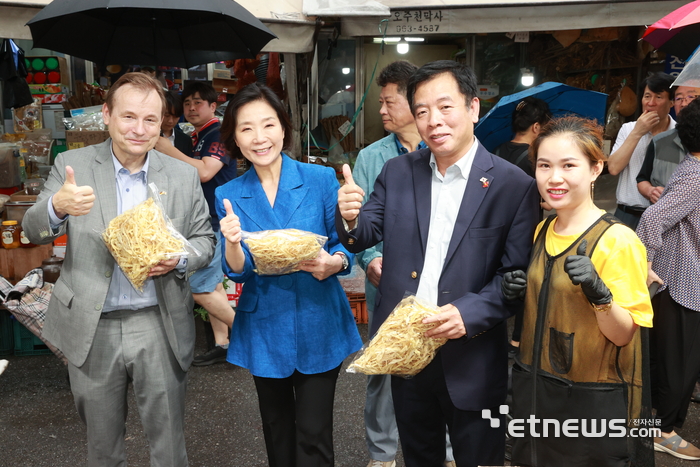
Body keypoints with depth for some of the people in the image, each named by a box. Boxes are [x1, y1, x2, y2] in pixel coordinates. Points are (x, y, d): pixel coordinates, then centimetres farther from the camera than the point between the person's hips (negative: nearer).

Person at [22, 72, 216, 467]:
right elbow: (35, 232, -5)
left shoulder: (184, 175, 0)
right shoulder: (73, 166, -1)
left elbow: (204, 239, 6)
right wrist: (56, 206, -28)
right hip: (92, 330, 1)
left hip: (160, 327, 0)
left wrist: (180, 259, -17)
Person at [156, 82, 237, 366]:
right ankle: (222, 345, 20)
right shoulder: (198, 137, 17)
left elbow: (205, 172, -27)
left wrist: (169, 150, -23)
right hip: (207, 221, 10)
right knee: (212, 284, 12)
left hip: (219, 222, -10)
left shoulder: (219, 134, -13)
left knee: (198, 287, -9)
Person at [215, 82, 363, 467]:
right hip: (265, 330, 2)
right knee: (277, 434, 20)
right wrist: (233, 243, -27)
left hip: (319, 326, -2)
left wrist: (334, 262, -25)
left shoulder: (321, 179, -7)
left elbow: (345, 244, -3)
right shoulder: (229, 195, -2)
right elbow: (237, 271, -6)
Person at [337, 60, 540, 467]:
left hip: (471, 360, -3)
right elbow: (365, 236, 2)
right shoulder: (398, 172, 1)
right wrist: (351, 219, -20)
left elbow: (518, 274, -13)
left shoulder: (514, 185, -11)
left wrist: (470, 313, -27)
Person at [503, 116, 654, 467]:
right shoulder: (543, 230, 2)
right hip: (532, 390, 6)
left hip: (592, 402, -6)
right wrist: (517, 290, -4)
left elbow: (623, 334, -16)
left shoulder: (618, 240, -17)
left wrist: (599, 293, -34)